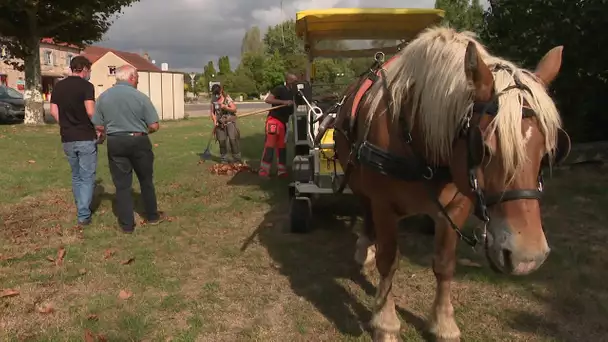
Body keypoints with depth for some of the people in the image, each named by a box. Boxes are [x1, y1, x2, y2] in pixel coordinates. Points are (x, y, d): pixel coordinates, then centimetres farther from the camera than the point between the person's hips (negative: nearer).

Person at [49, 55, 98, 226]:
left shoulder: (58, 86, 9)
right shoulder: (86, 86, -10)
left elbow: (53, 112, 7)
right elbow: (90, 111, -21)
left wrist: (66, 125, 17)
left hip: (67, 139, 6)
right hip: (86, 138, -6)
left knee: (76, 176, 19)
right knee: (87, 177, 1)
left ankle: (81, 208, 27)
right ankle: (83, 215, -2)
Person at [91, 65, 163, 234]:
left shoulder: (103, 97, 0)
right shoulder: (140, 97, -10)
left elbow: (99, 126, 1)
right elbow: (154, 126, -9)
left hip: (115, 143, 2)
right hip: (139, 142, -2)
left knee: (122, 184, 8)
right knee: (146, 180, 16)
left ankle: (127, 224, 11)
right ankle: (152, 216, 28)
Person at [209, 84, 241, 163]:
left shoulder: (227, 99, -5)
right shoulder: (213, 101, 3)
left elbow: (234, 109, -6)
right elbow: (211, 112, 6)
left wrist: (225, 107, -21)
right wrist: (214, 120, -9)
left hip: (230, 121, -3)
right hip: (220, 123, 3)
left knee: (233, 139, -11)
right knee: (222, 141, 3)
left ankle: (237, 159, -2)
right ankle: (224, 159, 17)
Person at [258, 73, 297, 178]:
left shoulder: (292, 93, 14)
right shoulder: (279, 89, -9)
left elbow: (291, 110, 22)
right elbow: (268, 99, -21)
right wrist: (284, 102, -25)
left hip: (283, 122, 8)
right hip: (273, 120, -8)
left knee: (282, 147, 11)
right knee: (270, 145, -9)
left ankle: (282, 170, 19)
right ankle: (264, 171, -6)